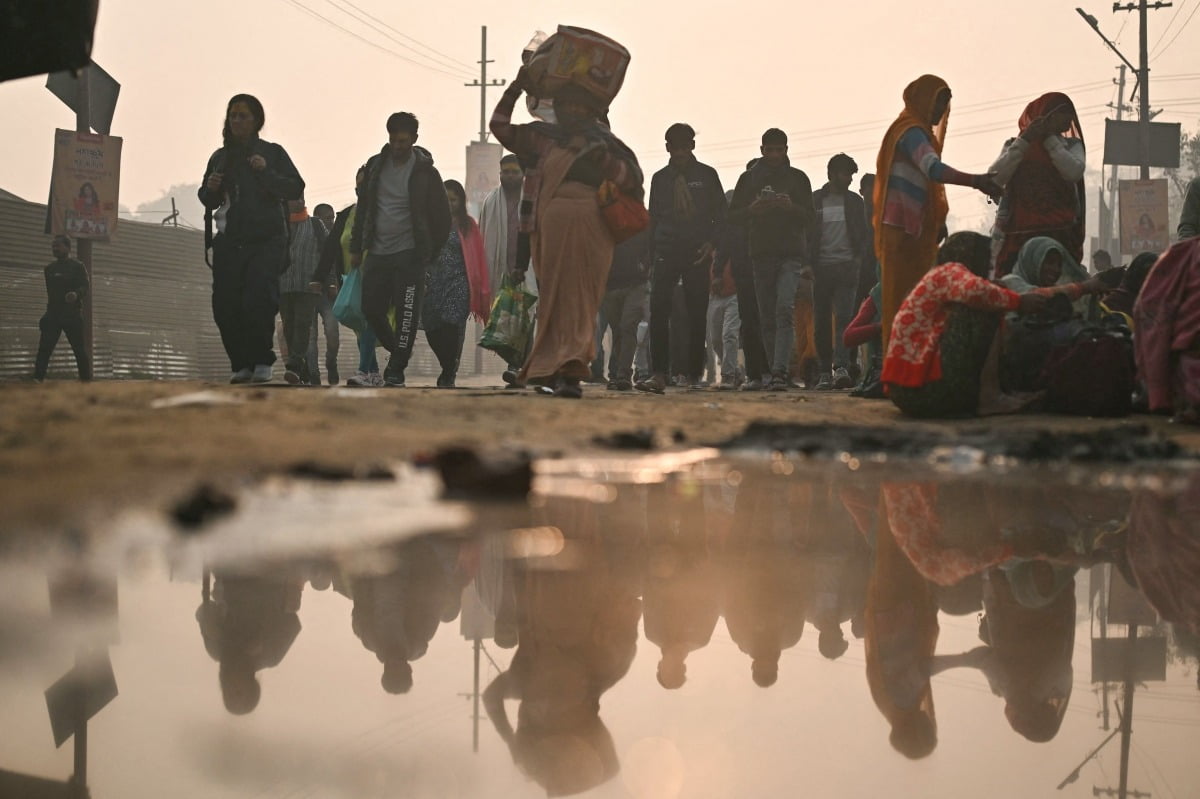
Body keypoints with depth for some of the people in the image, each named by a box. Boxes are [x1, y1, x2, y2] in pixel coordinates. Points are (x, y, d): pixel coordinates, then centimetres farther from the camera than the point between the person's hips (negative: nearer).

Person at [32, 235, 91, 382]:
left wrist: (77, 294, -32)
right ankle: (37, 379, -8)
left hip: (72, 315, -4)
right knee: (44, 348, -5)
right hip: (53, 314, 4)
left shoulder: (77, 266, 1)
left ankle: (86, 379, 3)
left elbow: (85, 286, -10)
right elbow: (49, 290, 21)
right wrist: (48, 311, 16)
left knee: (80, 349, -3)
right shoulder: (49, 268, 17)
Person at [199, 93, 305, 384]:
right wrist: (210, 188, -2)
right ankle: (242, 364, 9)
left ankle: (262, 361, -2)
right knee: (225, 305, -3)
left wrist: (267, 172, -17)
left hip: (266, 241, -3)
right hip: (229, 241, 4)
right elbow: (207, 200, 20)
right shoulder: (220, 157, 15)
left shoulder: (272, 152, 6)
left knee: (257, 300, -16)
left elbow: (296, 189, -4)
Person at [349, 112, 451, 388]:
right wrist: (356, 247, 12)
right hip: (377, 252, 5)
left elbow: (442, 217, 0)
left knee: (406, 314, -8)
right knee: (371, 309, 4)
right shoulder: (376, 165, 9)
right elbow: (364, 208, 16)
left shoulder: (424, 171, -3)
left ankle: (396, 372, -4)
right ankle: (399, 353, 25)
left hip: (409, 254, -5)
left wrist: (428, 254, -2)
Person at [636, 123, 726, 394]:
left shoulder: (707, 175, 8)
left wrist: (711, 242, -8)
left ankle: (693, 375, 8)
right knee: (658, 310, -14)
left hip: (698, 253, -1)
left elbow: (721, 214, 9)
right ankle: (659, 374, -18)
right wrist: (651, 260, 10)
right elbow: (653, 219, 15)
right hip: (666, 252, 1)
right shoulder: (660, 178, 13)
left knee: (697, 315, 0)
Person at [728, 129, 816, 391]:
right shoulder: (749, 178, 13)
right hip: (761, 254, 2)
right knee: (767, 317, 2)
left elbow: (810, 218, 7)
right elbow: (732, 216, 10)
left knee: (785, 309, -18)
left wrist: (791, 207, -13)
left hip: (791, 253, -2)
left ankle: (780, 371, -25)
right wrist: (751, 210, -11)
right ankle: (776, 372, 9)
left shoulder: (797, 178, 10)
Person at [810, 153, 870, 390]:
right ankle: (825, 372, 7)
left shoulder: (854, 201, 13)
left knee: (843, 318, -14)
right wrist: (808, 264, -5)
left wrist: (858, 258, -2)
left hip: (846, 266, 0)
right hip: (821, 268, 0)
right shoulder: (815, 201, 7)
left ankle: (841, 366, -24)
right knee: (821, 323, 1)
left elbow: (863, 234, 15)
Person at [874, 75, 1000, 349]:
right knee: (904, 299, -12)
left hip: (916, 229, 10)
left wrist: (938, 223, 19)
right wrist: (975, 181, -36)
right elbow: (934, 169, -27)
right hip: (905, 230, -10)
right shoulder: (911, 131, -9)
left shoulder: (917, 131, 23)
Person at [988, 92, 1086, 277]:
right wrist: (1024, 141, -7)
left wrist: (1050, 139, -3)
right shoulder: (1014, 145, 14)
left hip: (1060, 235, 0)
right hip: (1018, 234, 0)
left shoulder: (1071, 146, 14)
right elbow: (995, 178, -3)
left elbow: (1074, 172, -7)